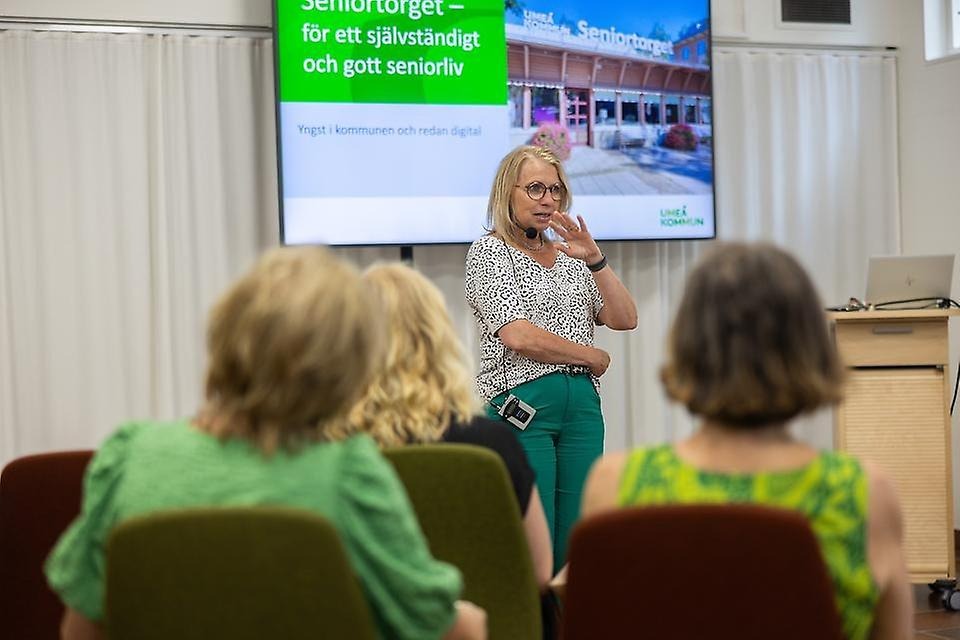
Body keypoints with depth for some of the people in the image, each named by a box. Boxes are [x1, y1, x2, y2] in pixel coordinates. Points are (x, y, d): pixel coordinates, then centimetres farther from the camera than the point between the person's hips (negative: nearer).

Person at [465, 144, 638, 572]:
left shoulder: (569, 256, 18)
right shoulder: (489, 252, 0)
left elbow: (625, 319, 9)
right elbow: (518, 335, -13)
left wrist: (595, 259, -4)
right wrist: (592, 356, -1)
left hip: (582, 405, 6)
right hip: (520, 405, -6)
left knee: (574, 547, 4)